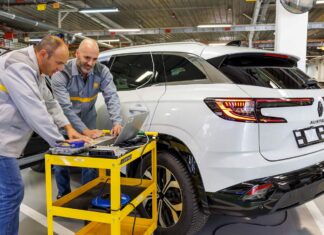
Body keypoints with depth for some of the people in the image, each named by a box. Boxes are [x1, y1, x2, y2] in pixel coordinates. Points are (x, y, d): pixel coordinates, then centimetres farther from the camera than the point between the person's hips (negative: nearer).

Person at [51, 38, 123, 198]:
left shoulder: (102, 71, -16)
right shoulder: (62, 74, -26)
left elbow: (112, 97, -21)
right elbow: (65, 108, -31)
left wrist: (117, 122, -38)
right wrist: (85, 131, -37)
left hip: (88, 119, 2)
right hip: (65, 122, -2)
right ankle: (64, 195, 28)